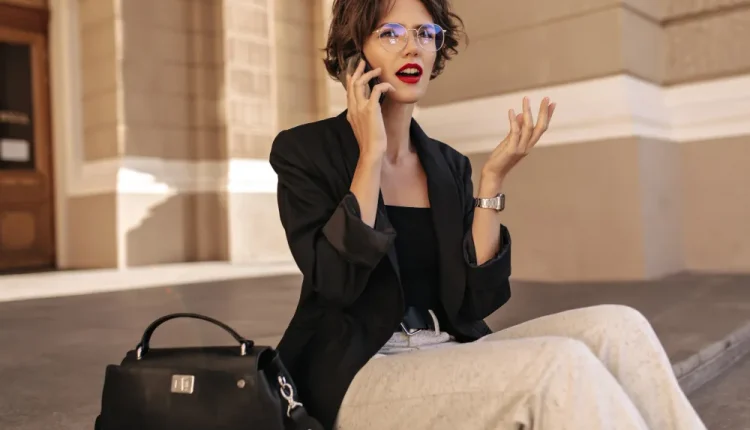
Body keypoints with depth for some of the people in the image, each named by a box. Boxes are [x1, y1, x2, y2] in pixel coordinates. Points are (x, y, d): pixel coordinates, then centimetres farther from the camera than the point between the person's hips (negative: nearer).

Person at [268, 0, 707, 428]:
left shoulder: (449, 165, 10)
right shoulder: (304, 150, -3)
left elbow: (473, 299, 1)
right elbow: (335, 280, -17)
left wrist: (492, 178, -5)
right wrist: (371, 154, -16)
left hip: (447, 358, 5)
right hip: (356, 377, -5)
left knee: (615, 329, -18)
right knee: (559, 365, -28)